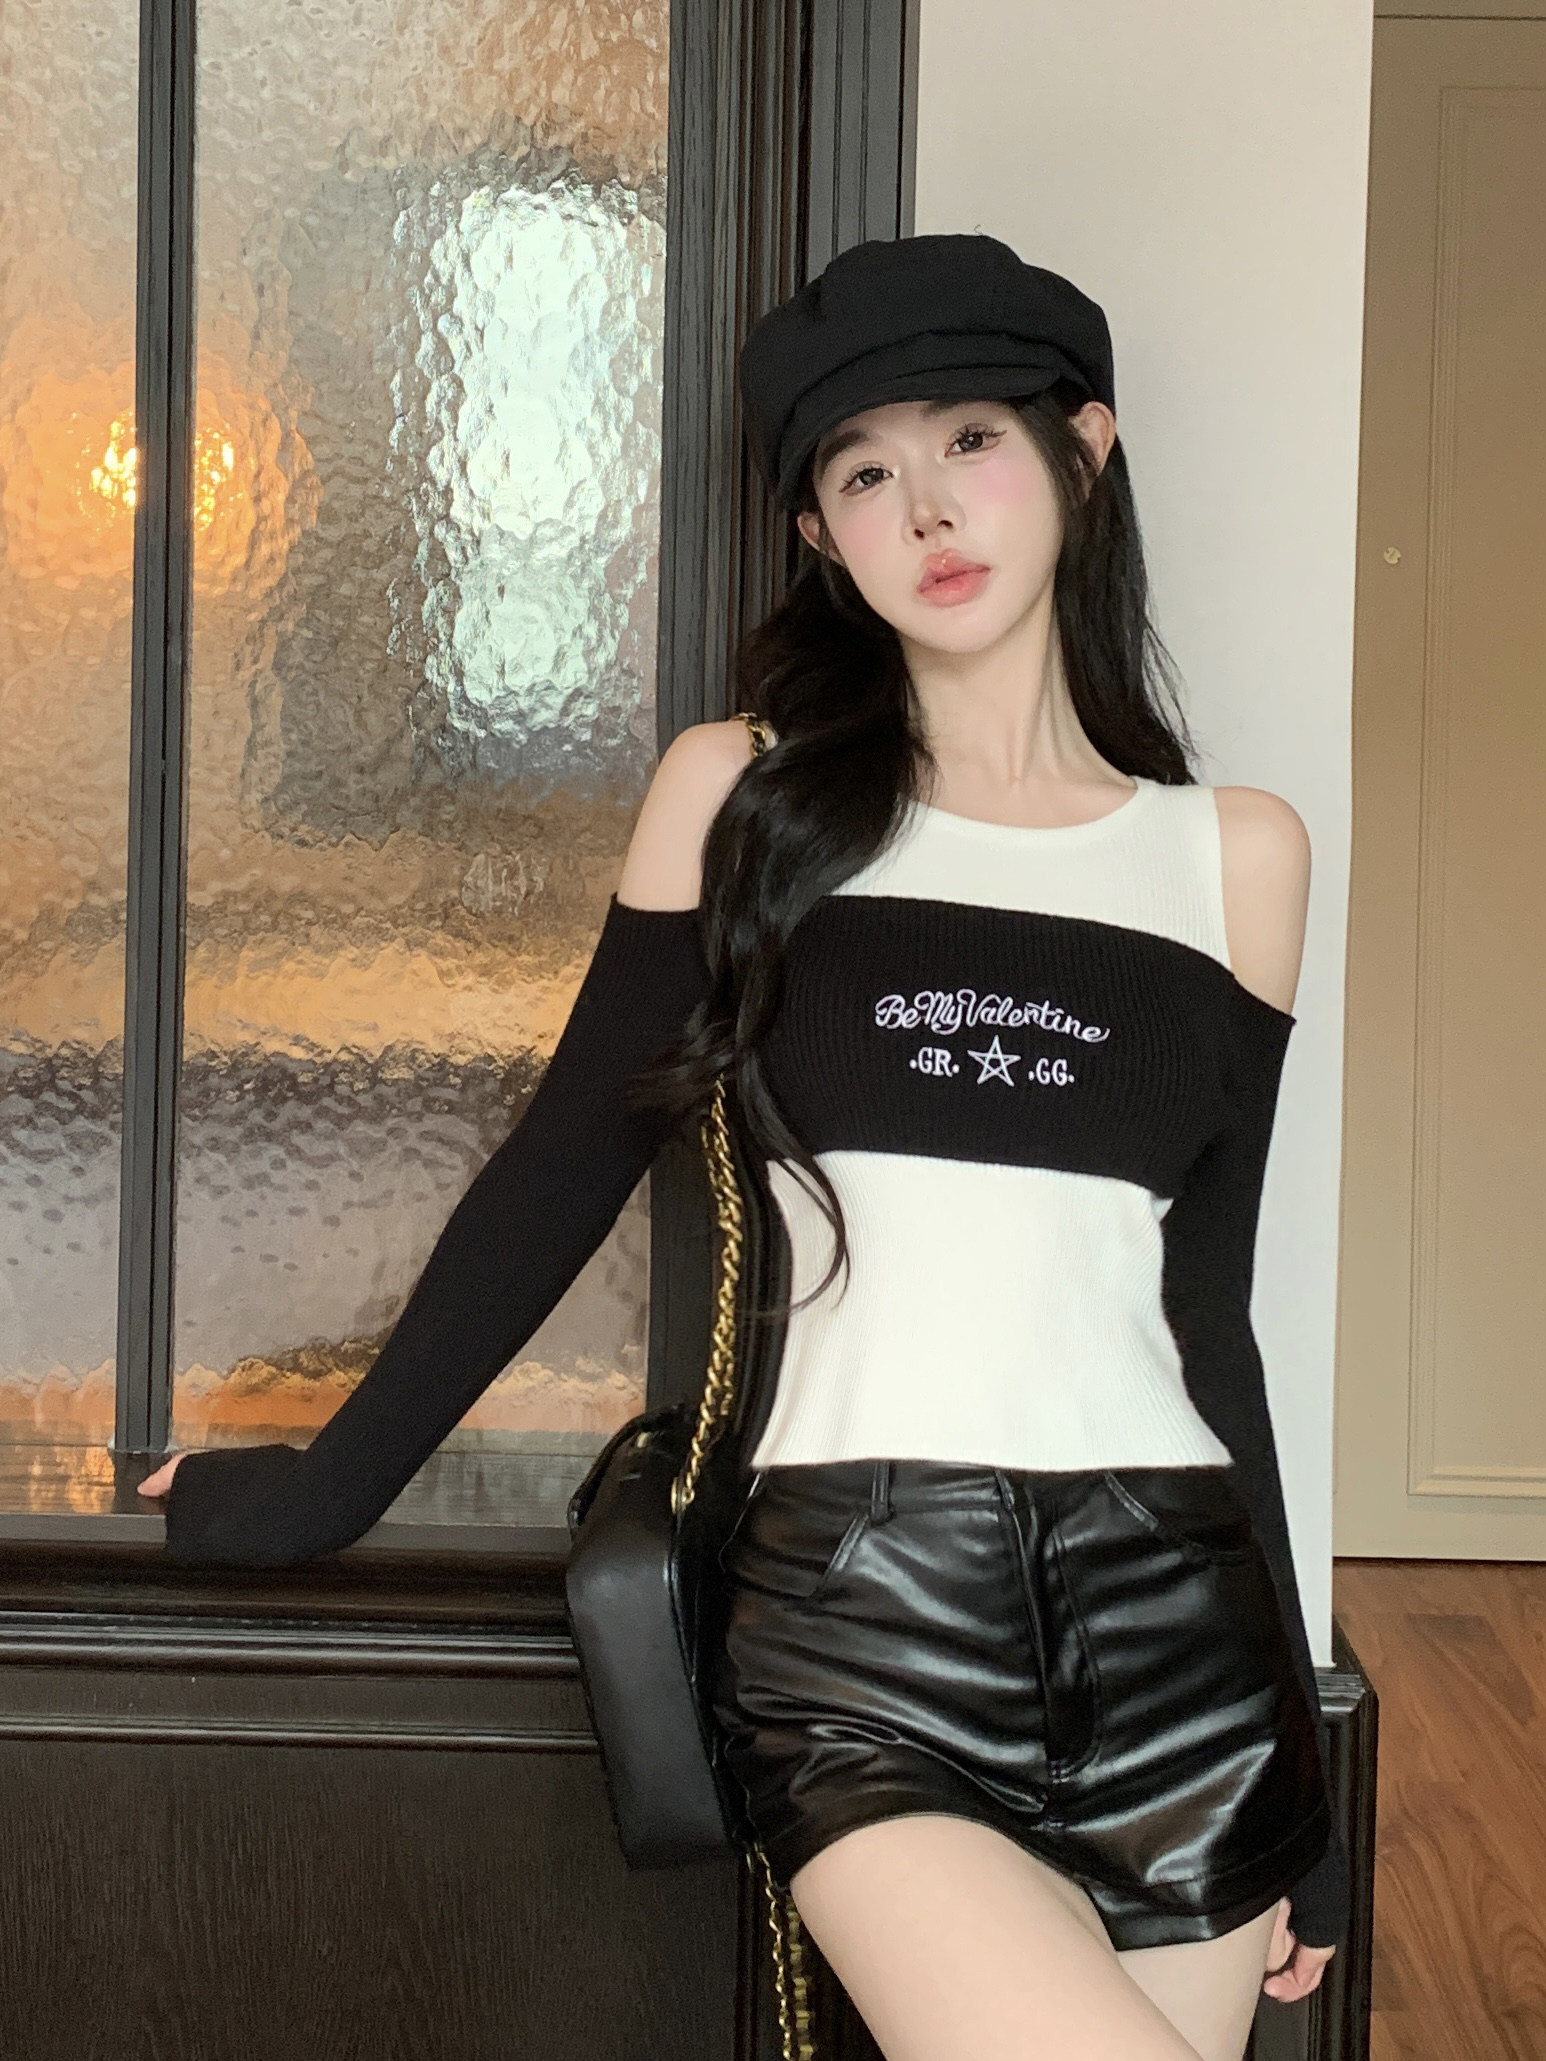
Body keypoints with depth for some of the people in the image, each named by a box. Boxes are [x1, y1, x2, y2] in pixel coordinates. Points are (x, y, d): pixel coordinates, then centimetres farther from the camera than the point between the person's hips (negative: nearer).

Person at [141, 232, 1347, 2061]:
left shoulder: (1236, 855, 10)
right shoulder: (743, 793, 5)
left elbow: (1204, 1307, 13)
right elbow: (561, 1176, 10)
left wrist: (1295, 1756, 15)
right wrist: (325, 1492, 13)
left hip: (1174, 1629, 3)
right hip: (855, 1622, -3)